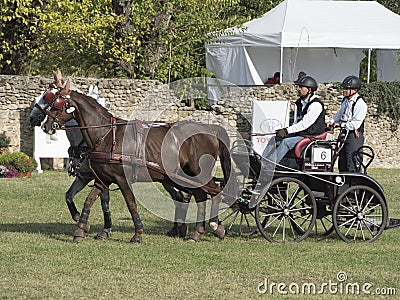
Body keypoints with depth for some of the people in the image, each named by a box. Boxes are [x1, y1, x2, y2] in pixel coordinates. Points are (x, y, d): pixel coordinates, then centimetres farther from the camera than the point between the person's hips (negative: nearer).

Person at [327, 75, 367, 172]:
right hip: (344, 135, 9)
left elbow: (355, 124, -20)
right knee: (342, 166, 14)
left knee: (353, 168, -7)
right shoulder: (345, 100, 11)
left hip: (354, 136, -9)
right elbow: (340, 114, 25)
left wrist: (341, 124, -13)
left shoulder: (360, 104, -15)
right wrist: (332, 121, 7)